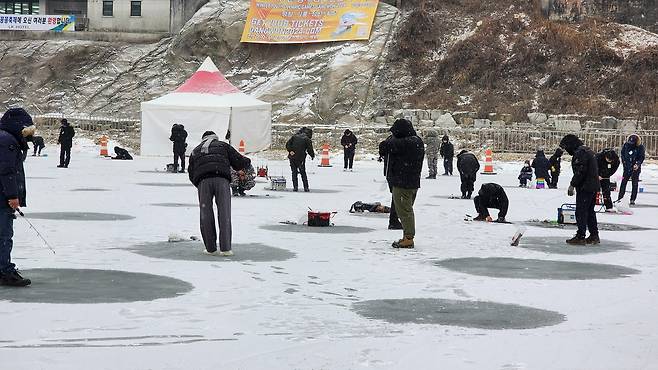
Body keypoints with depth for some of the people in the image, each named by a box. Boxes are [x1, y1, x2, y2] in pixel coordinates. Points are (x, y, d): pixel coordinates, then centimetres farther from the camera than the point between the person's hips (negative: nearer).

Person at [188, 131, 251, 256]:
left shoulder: (195, 151, 31)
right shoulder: (223, 146, 25)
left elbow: (191, 173, 26)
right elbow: (238, 163, 18)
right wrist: (247, 161, 38)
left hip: (203, 181, 1)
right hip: (222, 180, -1)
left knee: (206, 214, 8)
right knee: (224, 213, 1)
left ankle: (210, 248, 7)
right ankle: (225, 248, -3)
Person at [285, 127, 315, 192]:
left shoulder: (294, 136, 8)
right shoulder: (307, 139, -3)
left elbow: (287, 144, 0)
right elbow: (310, 149, -3)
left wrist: (290, 151, -7)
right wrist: (313, 155, 14)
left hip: (292, 157, 2)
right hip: (301, 158, -2)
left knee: (294, 172, 10)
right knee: (303, 173, 9)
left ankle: (295, 187, 2)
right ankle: (306, 187, 6)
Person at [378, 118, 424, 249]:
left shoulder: (403, 143, -22)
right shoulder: (418, 142, 8)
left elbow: (383, 147, -18)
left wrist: (391, 138, -1)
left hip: (402, 183, -9)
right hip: (414, 182, 9)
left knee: (404, 210, -2)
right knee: (407, 209, 18)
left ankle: (408, 238, 0)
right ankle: (408, 236, 26)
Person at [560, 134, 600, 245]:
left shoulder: (580, 153, -15)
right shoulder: (588, 151, 18)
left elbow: (580, 171, -23)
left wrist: (572, 185, -16)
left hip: (584, 188, -10)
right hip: (594, 186, 10)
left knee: (581, 212, -6)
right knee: (590, 211, 17)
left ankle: (580, 237, -5)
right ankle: (594, 236, 20)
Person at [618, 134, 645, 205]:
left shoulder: (640, 147, -12)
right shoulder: (626, 145, -5)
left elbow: (642, 157, -11)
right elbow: (622, 153, 11)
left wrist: (637, 164, -25)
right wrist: (623, 160, 3)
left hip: (635, 168, -2)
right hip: (627, 167, 2)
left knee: (635, 184, 2)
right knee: (623, 182, 2)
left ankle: (632, 200, 8)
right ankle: (620, 198, 9)